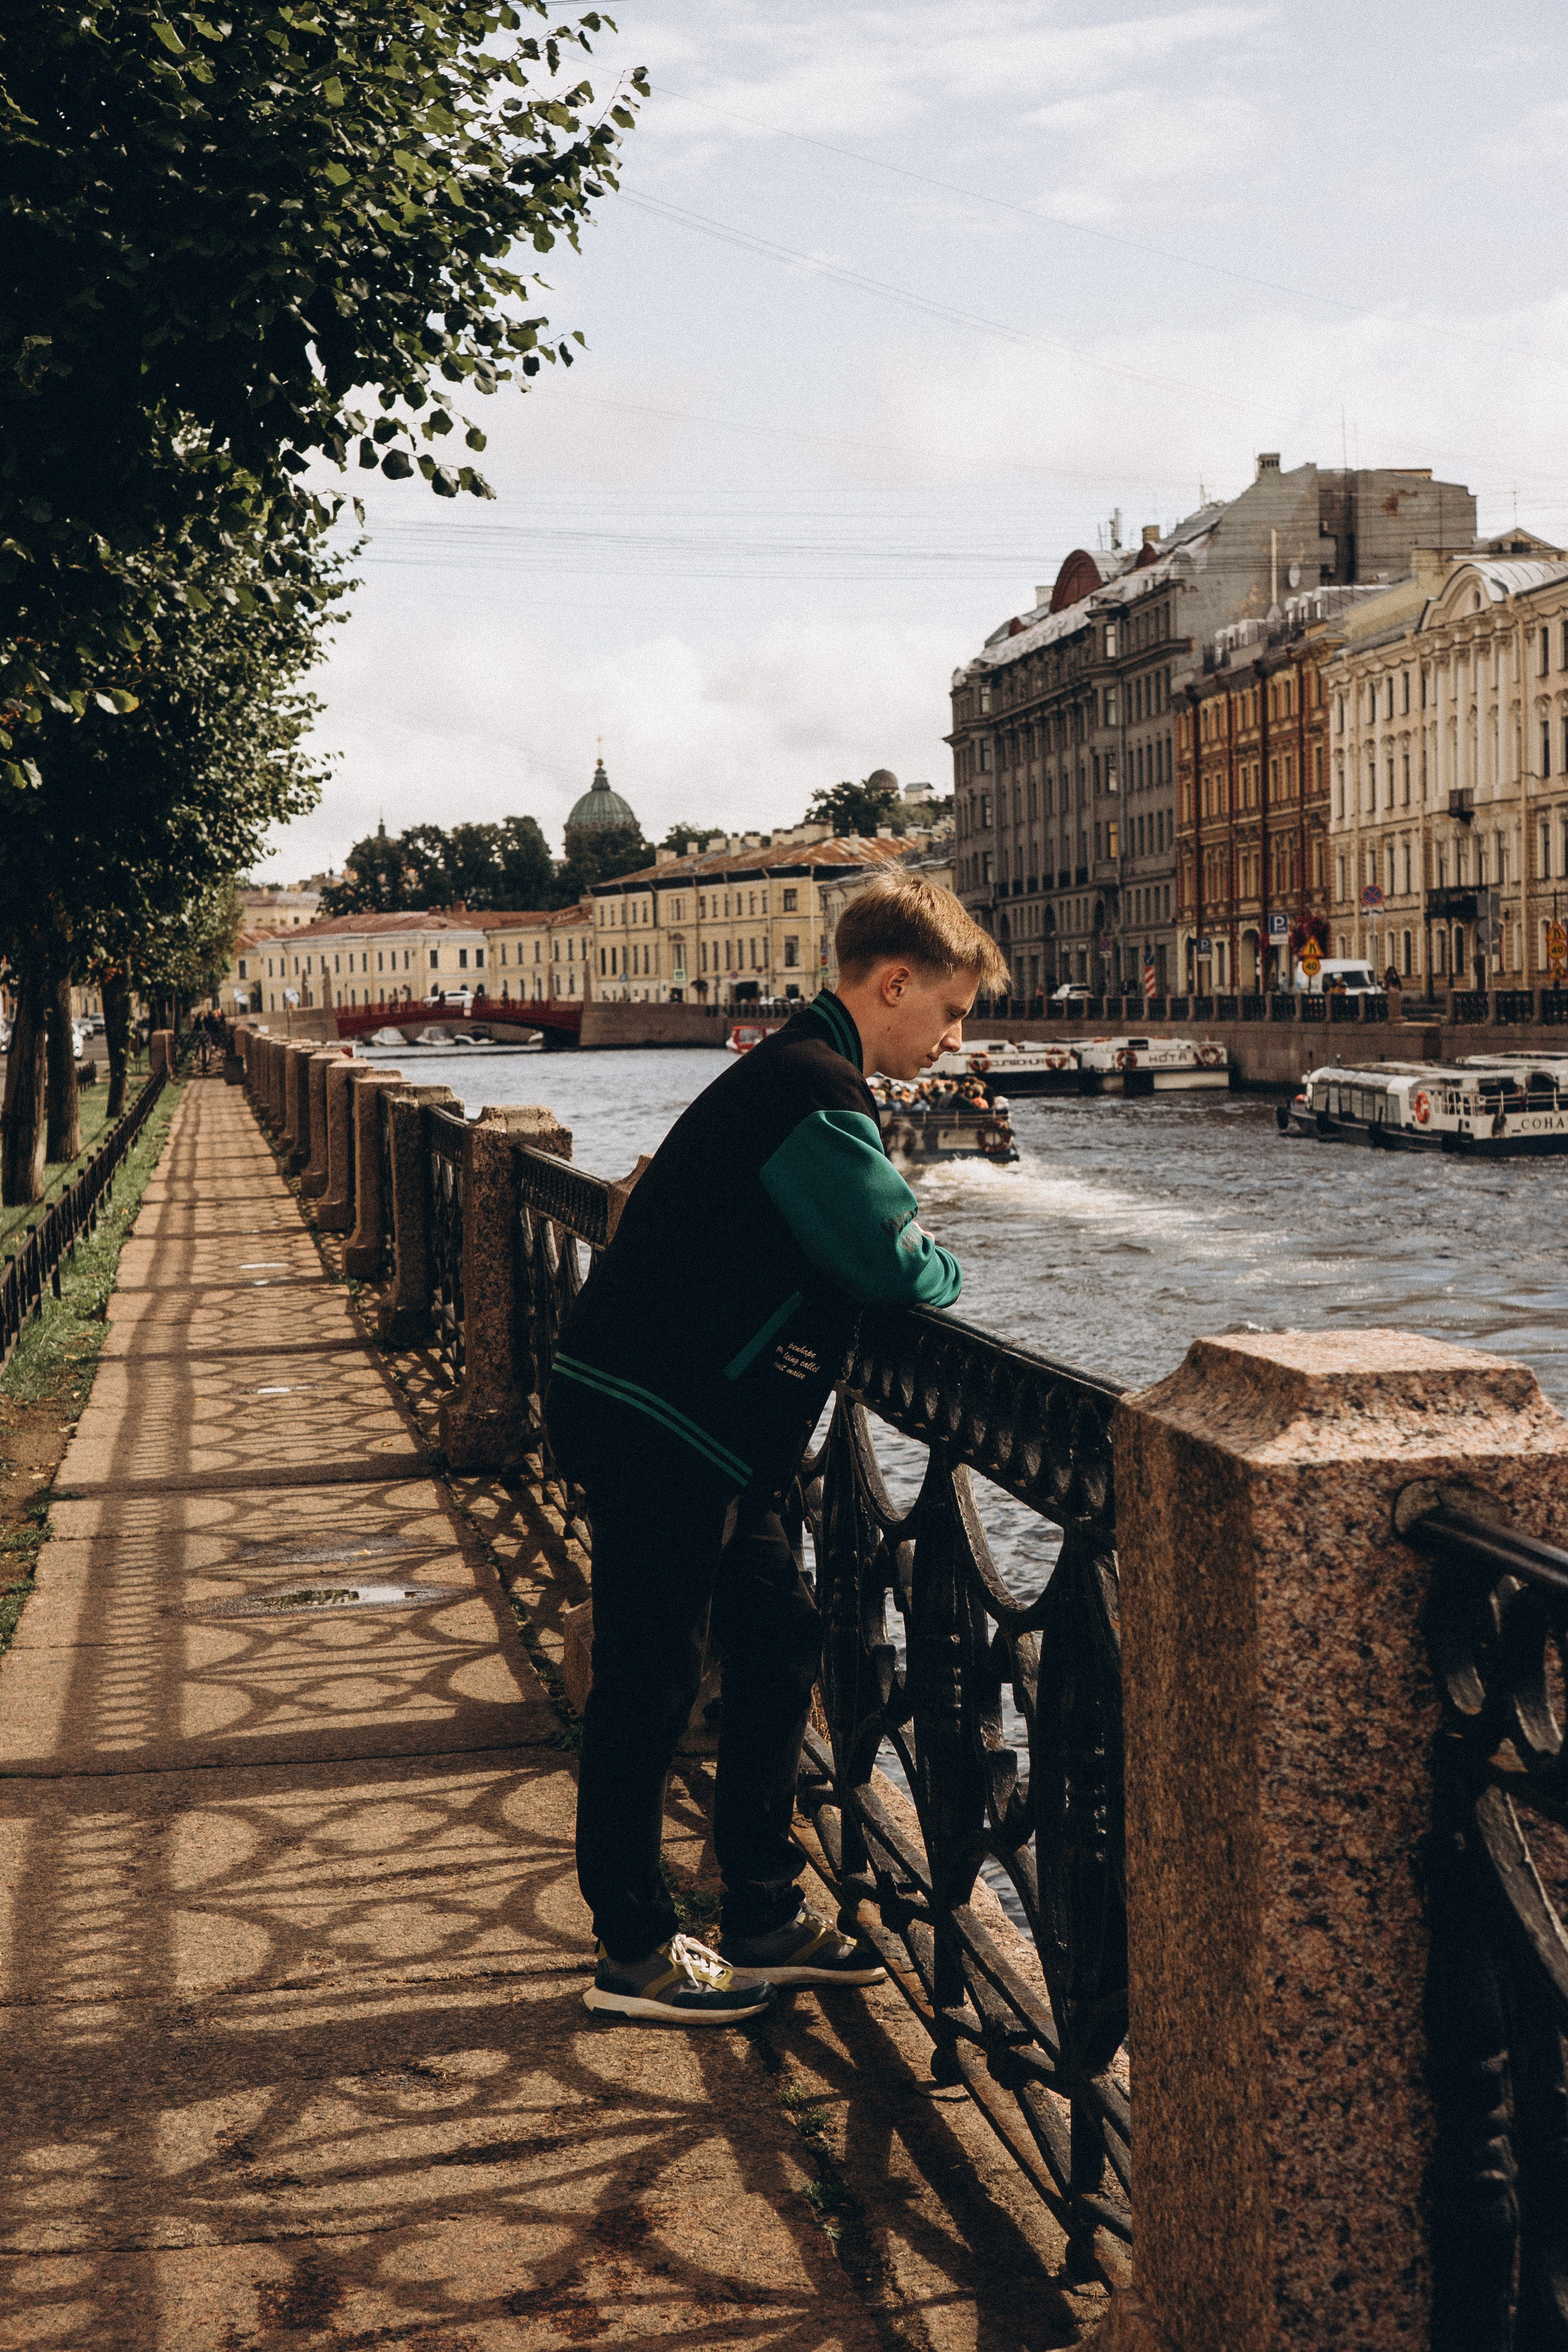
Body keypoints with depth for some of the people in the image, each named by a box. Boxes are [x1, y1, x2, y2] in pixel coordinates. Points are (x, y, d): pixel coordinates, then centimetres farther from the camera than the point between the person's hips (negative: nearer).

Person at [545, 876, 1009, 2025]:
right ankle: (637, 1952, 13)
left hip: (694, 1424, 10)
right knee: (651, 1678, 0)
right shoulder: (814, 1089, -19)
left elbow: (842, 1239, 22)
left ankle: (766, 1917, 24)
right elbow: (893, 1262, -21)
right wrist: (950, 1271, 1)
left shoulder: (797, 1072, 15)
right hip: (654, 1423, -10)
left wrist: (916, 1257, 2)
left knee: (781, 1639, 14)